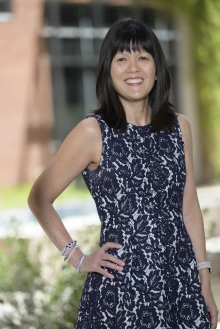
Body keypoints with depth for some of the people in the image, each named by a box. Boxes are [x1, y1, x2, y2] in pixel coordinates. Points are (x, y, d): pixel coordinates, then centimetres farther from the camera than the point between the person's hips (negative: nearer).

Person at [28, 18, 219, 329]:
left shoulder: (180, 127, 6)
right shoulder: (93, 132, -7)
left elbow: (189, 209, 10)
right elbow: (39, 199, -1)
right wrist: (78, 258, -3)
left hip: (181, 278, 4)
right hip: (121, 286, -4)